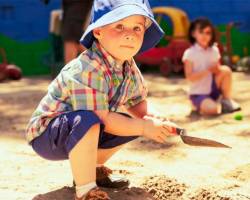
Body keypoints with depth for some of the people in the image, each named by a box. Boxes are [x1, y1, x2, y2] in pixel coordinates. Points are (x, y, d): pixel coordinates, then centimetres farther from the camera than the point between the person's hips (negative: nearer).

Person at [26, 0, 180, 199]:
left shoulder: (129, 67, -3)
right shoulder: (87, 70, -30)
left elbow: (137, 101, 10)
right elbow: (101, 119, -30)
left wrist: (151, 118, -12)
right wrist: (145, 127, -24)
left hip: (78, 133, 9)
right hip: (46, 136, -9)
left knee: (135, 122, 8)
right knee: (87, 121, -38)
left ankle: (94, 168, 22)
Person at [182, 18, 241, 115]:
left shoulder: (214, 51, 2)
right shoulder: (189, 53, -13)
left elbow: (218, 69, 8)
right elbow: (189, 77, -17)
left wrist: (218, 69, -17)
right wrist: (207, 70, -25)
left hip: (213, 90, 5)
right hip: (198, 94, -5)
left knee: (226, 70, -17)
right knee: (212, 109, -32)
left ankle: (227, 100, -4)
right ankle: (201, 106, 3)